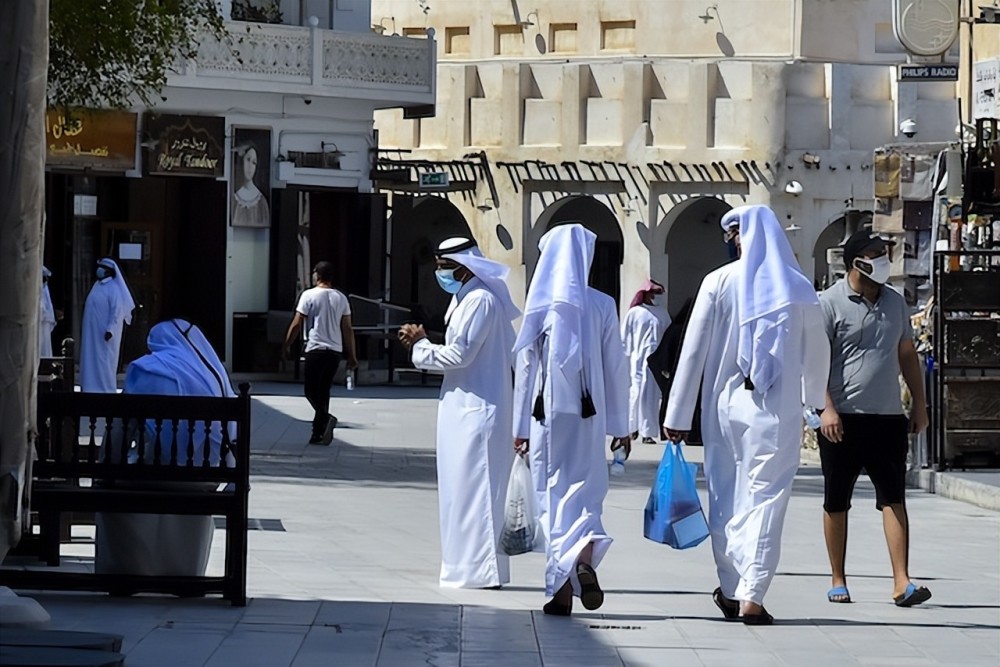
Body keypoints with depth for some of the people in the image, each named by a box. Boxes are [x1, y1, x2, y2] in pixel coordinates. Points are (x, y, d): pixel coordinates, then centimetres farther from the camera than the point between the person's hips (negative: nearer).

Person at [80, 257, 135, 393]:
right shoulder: (97, 285, 14)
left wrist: (110, 330, -24)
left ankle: (105, 388, 0)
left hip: (104, 333, -8)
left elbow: (116, 310, -17)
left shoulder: (113, 288, -11)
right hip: (92, 332, 8)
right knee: (90, 360, 9)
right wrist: (84, 329, 17)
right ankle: (92, 387, 14)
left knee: (104, 361, -4)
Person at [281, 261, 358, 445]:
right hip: (335, 351, 5)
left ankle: (325, 417, -27)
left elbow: (296, 324, -5)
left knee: (310, 390, -1)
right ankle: (318, 433, 11)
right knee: (323, 390, 11)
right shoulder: (341, 298, 9)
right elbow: (348, 329, 9)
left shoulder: (309, 295, -4)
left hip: (315, 349, -5)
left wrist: (286, 346, 6)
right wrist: (352, 356, 13)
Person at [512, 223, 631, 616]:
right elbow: (616, 367, 0)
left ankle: (561, 588, 1)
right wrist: (621, 425, 8)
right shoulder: (602, 306, -1)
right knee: (584, 492, 7)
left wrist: (521, 426, 5)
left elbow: (524, 366, -1)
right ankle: (585, 558, -22)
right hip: (588, 417, 0)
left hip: (546, 414, 0)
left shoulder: (539, 305, -2)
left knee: (552, 497, 6)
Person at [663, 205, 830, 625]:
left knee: (726, 499, 12)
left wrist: (678, 415, 1)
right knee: (766, 499, -2)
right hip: (778, 413, 0)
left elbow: (694, 351, -3)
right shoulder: (798, 288, 3)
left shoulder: (719, 283, -3)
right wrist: (813, 402, 29)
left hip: (725, 406, 0)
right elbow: (818, 356, 11)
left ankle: (731, 591, 18)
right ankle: (751, 596, -11)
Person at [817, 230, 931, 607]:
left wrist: (919, 403, 15)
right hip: (843, 420, -4)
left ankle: (902, 584, -9)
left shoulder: (894, 302, 12)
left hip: (888, 417, 4)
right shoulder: (830, 304, -6)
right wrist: (826, 408, -20)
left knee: (894, 499, -4)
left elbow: (907, 354, 20)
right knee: (836, 502, 6)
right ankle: (838, 581, 18)